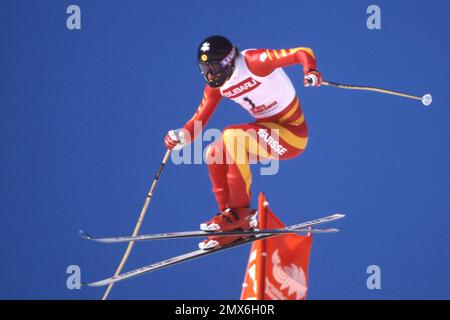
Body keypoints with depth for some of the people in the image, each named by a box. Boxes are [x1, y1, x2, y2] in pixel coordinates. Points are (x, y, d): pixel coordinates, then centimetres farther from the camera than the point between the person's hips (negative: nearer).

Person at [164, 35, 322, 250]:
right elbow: (199, 120, 3)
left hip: (292, 133, -8)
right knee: (214, 154, -5)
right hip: (268, 132, 8)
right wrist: (182, 136, -17)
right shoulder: (216, 86, 0)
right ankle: (234, 226, -2)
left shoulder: (253, 62, -21)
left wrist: (310, 71, -44)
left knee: (232, 136, -27)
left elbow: (302, 53, -23)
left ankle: (240, 212, -20)